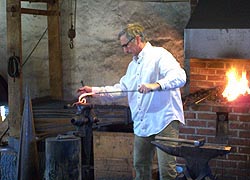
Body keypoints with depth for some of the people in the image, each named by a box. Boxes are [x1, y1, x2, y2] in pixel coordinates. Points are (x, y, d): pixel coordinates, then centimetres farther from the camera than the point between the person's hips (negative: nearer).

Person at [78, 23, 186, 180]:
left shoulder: (159, 55, -7)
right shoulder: (133, 65, 22)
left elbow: (180, 77, -20)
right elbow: (122, 88, 28)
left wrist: (156, 85, -35)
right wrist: (94, 90, 20)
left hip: (165, 121, -8)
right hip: (142, 124, 9)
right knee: (141, 167, 13)